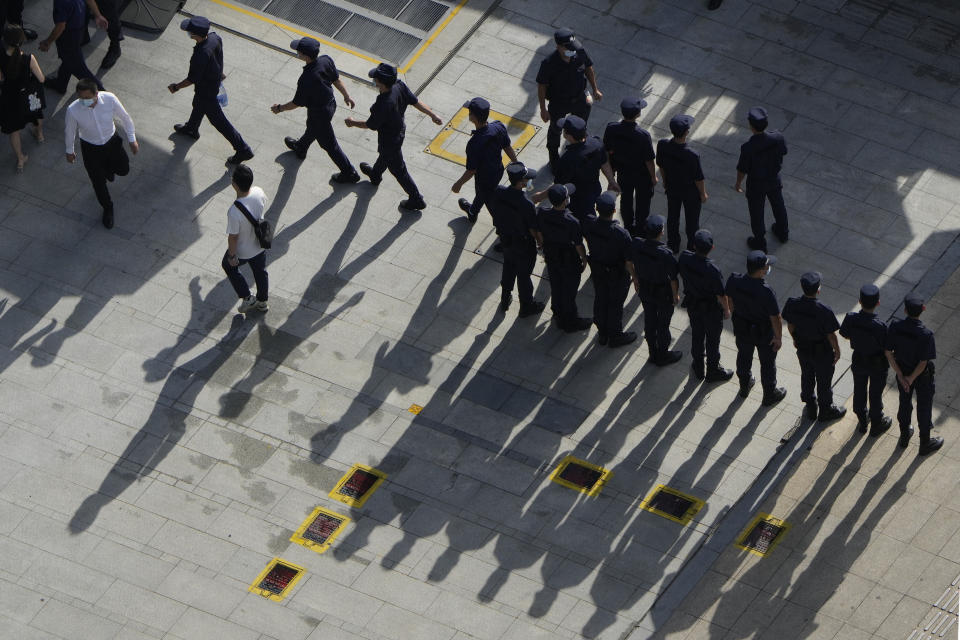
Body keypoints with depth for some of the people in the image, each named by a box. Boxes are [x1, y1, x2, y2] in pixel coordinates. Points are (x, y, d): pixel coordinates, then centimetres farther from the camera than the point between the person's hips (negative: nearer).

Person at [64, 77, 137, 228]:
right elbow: (70, 131, -11)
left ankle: (108, 168, 56)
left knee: (123, 169, 18)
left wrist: (132, 139, -1)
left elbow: (125, 118, -11)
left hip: (112, 141, 1)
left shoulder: (110, 99, -31)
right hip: (91, 148, -1)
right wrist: (69, 151, 5)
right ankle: (107, 208, 44)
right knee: (98, 182, 14)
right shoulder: (73, 110, -33)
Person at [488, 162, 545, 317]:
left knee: (508, 268, 30)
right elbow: (534, 230, -23)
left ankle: (505, 300, 48)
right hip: (524, 245, -5)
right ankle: (526, 306, 39)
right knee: (524, 274, 17)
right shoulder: (527, 205, -36)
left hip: (505, 238, 5)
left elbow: (492, 210, -2)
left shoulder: (497, 193, -21)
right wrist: (541, 240, -2)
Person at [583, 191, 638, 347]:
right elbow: (629, 261, -24)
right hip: (617, 274, -4)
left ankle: (602, 334, 43)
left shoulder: (589, 225, -22)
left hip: (597, 269, 4)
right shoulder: (621, 234, -36)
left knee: (600, 301, 24)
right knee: (616, 304, 17)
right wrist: (635, 277, -6)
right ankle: (615, 336, 37)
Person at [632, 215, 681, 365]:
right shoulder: (665, 254, -35)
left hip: (645, 289, 5)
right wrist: (676, 295, -3)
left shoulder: (637, 245, -21)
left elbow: (635, 267, -2)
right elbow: (673, 278, -21)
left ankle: (653, 353, 43)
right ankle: (663, 356, 37)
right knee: (663, 324, 17)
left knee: (649, 320, 23)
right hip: (663, 294, -5)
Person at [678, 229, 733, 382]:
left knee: (697, 335, 26)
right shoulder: (712, 270, -36)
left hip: (692, 304, 5)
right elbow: (721, 295, -23)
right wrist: (726, 310, -2)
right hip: (711, 308, -5)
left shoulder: (684, 258, -23)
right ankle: (713, 371, 38)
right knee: (712, 340, 18)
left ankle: (698, 369, 44)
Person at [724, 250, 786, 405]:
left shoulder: (733, 281, -24)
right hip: (764, 333, -4)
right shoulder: (766, 292, -38)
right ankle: (770, 395, 42)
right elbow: (776, 319, -26)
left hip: (741, 328, 4)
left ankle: (744, 386, 54)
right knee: (767, 363, 21)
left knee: (744, 356, 30)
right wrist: (778, 338, -7)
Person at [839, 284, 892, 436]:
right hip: (877, 365, -3)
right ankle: (876, 424, 43)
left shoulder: (850, 319, -27)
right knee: (875, 394, 20)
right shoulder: (879, 327, -37)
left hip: (858, 361, 3)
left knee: (859, 391, 26)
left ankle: (862, 422, 47)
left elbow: (845, 335, -7)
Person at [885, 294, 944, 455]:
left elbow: (888, 353, -15)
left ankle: (904, 436, 48)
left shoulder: (895, 327, -24)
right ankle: (925, 443, 37)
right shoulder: (926, 335, -34)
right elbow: (923, 363, -26)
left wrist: (901, 376, -7)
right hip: (922, 375, -3)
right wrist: (911, 379, -10)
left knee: (904, 403, 27)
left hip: (902, 370, 3)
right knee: (924, 407, 18)